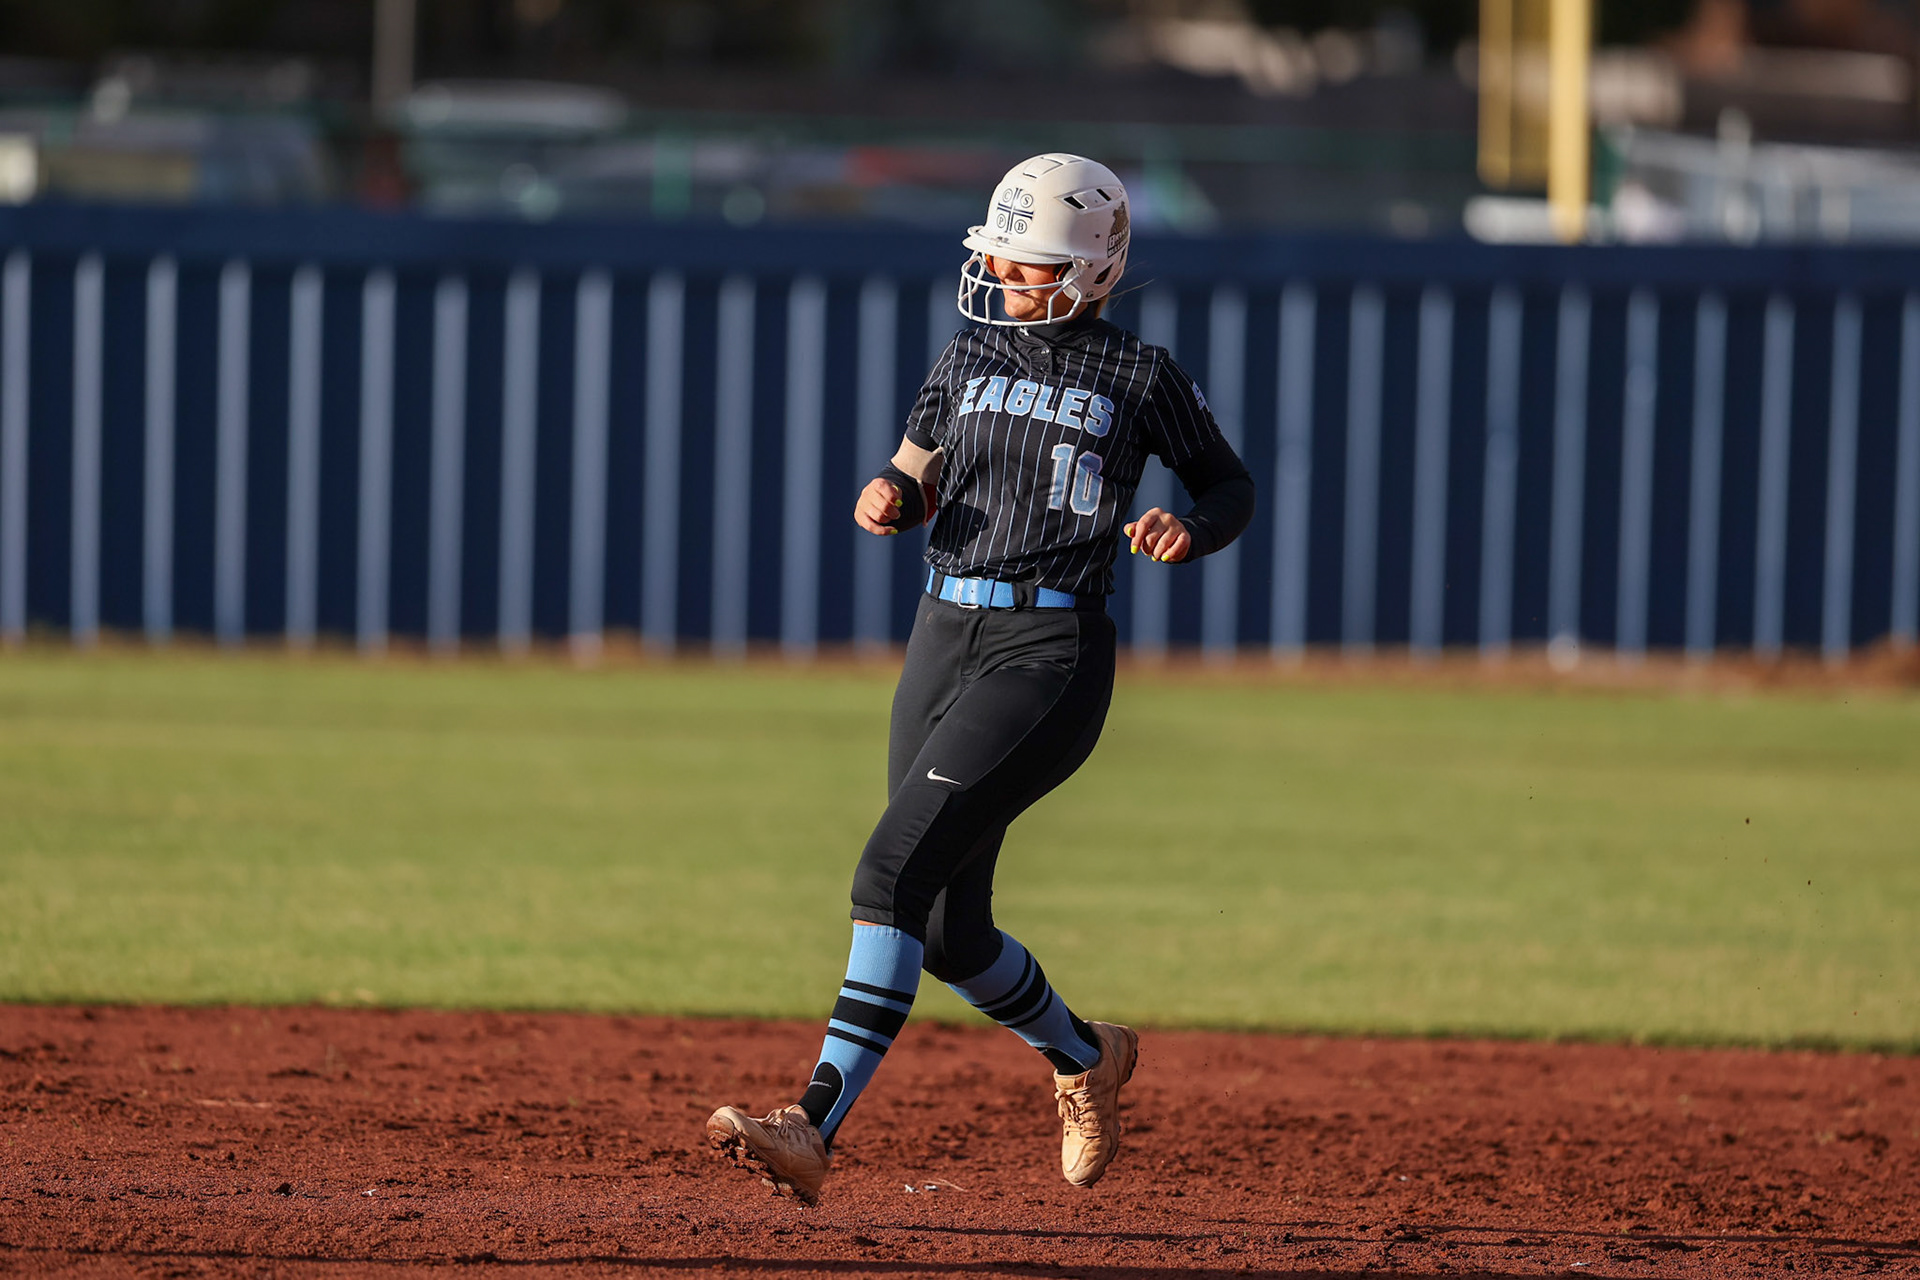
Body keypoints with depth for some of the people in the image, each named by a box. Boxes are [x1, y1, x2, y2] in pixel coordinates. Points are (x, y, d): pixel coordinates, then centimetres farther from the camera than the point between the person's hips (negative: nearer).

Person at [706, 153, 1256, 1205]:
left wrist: (1189, 531, -13)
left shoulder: (1139, 378, -1)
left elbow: (1232, 486, 9)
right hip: (944, 635, 6)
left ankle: (817, 1124, -24)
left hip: (1052, 653, -6)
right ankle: (1083, 1059, 39)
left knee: (896, 869, -20)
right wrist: (887, 497, -3)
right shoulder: (969, 358, 12)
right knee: (948, 933, 10)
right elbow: (916, 476, 21)